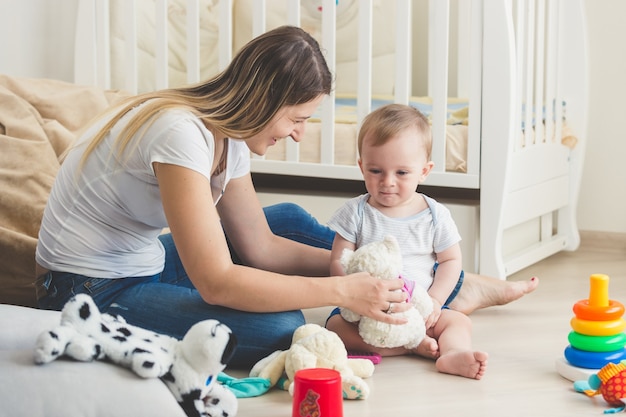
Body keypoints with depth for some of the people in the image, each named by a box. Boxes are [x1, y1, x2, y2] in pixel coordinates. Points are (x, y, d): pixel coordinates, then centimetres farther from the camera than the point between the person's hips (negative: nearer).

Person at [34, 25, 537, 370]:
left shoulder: (227, 135, -2)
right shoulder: (182, 133, -29)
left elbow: (260, 245, 6)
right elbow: (216, 283, -32)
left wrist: (359, 266, -3)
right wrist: (342, 291, -29)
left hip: (145, 262, 9)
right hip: (95, 294, -9)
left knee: (290, 219, 10)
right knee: (279, 327, -27)